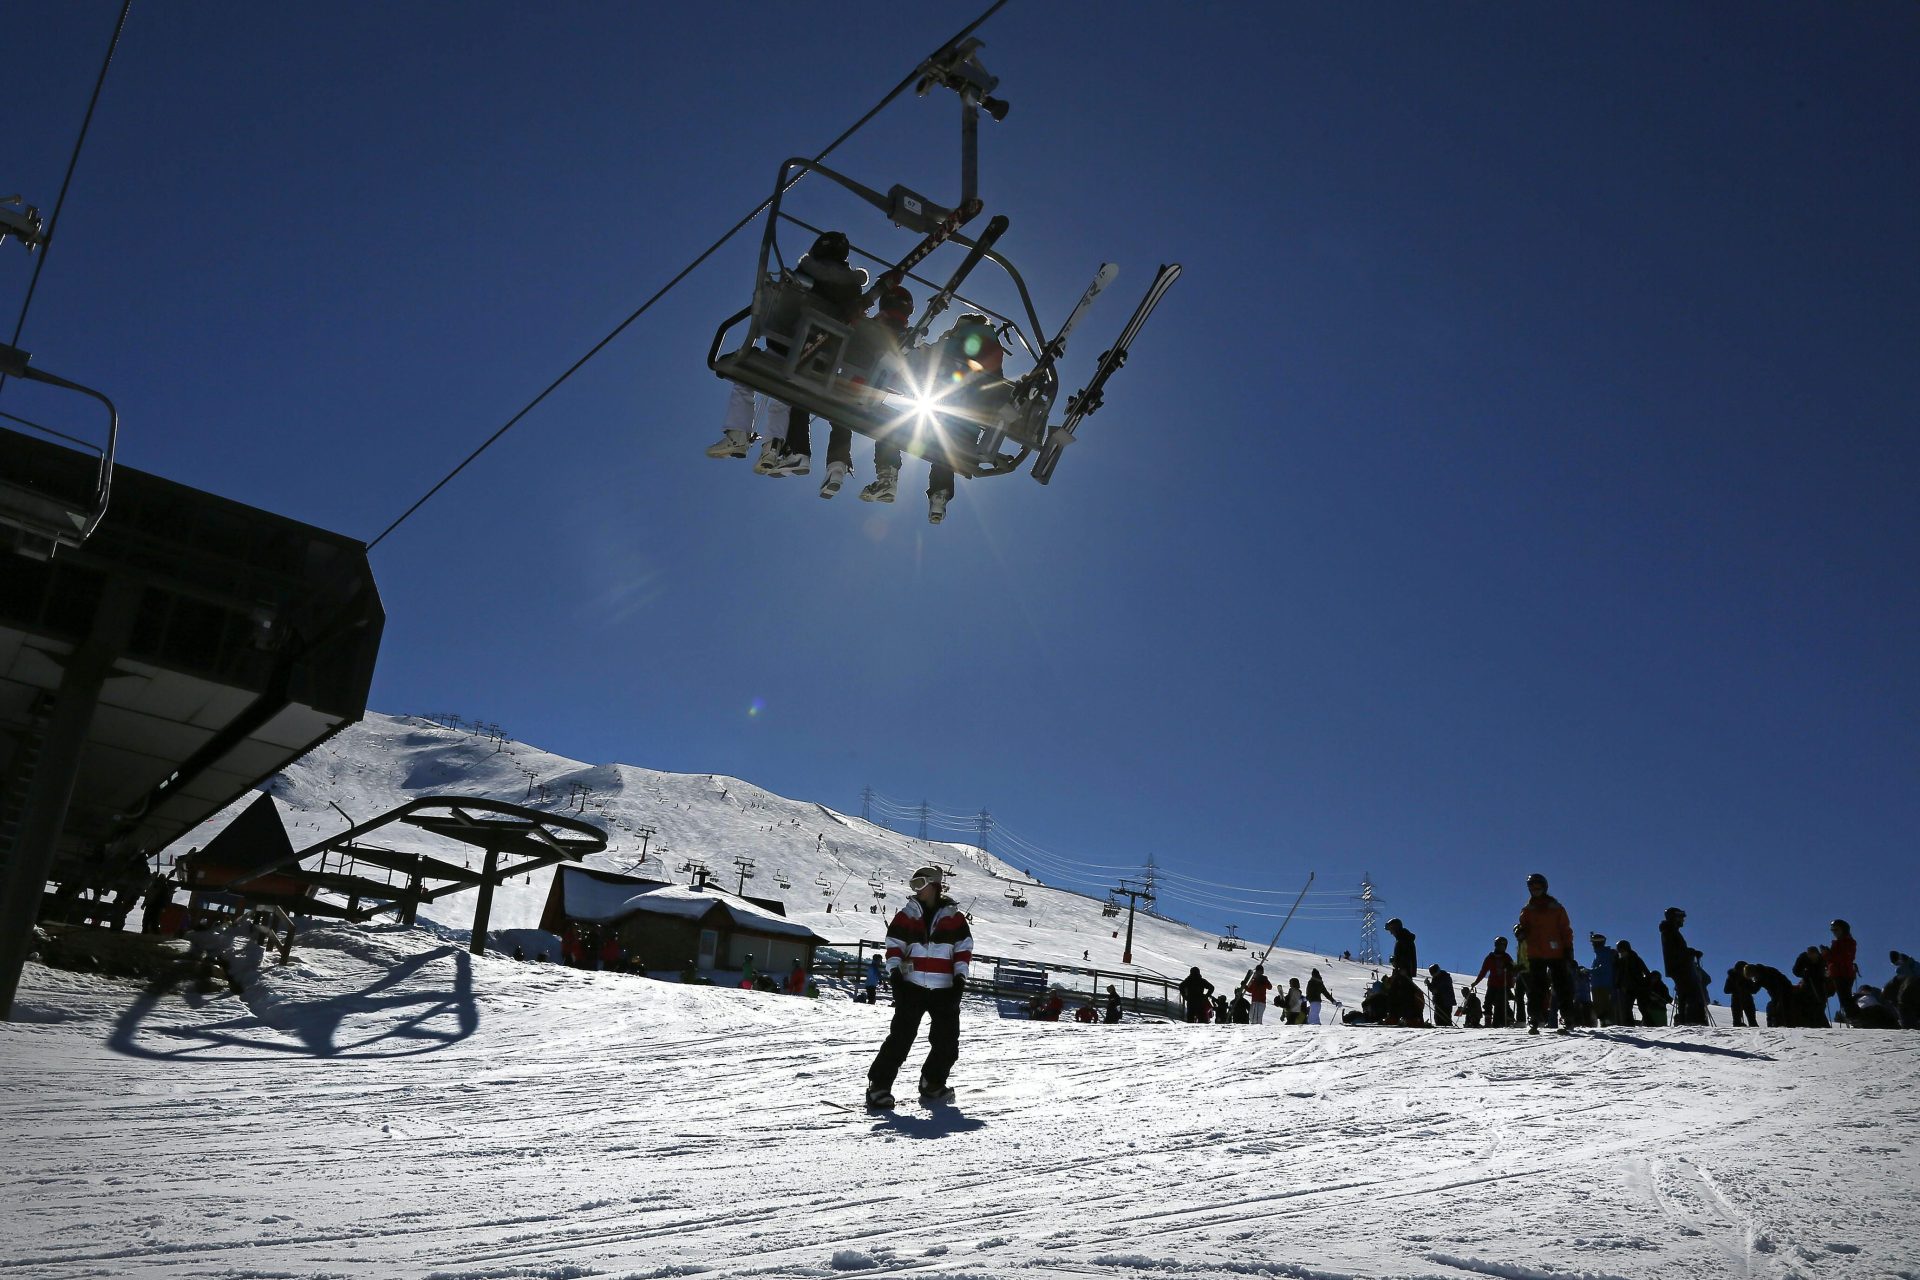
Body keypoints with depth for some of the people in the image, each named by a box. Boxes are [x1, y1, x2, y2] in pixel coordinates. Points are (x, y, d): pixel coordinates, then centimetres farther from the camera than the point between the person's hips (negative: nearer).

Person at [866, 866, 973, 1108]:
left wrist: (960, 977, -3)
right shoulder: (906, 915, 8)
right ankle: (879, 1085, -7)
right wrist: (894, 972, -6)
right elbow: (894, 945, 7)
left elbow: (964, 948, 7)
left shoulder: (955, 917, 7)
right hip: (912, 986, -1)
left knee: (947, 1040, 3)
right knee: (900, 1036, -10)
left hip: (945, 988, 1)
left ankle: (932, 1084, 22)